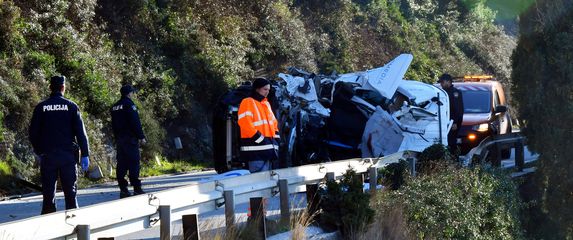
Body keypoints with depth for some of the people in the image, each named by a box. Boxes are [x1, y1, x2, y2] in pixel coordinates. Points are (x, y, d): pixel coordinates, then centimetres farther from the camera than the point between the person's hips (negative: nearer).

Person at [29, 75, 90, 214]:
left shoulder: (41, 107, 2)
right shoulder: (71, 106, -1)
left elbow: (33, 132, 4)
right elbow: (80, 132, -4)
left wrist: (38, 152, 17)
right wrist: (85, 155, -2)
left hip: (47, 156, 1)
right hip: (68, 155, -1)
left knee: (48, 192, 4)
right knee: (70, 190, 4)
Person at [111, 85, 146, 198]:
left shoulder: (115, 107, 16)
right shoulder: (129, 104, -8)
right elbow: (135, 122, -13)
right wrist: (141, 137, -10)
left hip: (119, 139, 8)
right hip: (130, 138, -8)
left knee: (122, 164, 7)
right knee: (133, 163, -8)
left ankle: (123, 189, 5)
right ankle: (137, 189, -10)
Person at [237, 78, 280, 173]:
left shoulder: (266, 104, 21)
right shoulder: (248, 103, -6)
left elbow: (274, 123, 25)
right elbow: (245, 124, -16)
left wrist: (275, 141, 12)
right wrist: (260, 139, -16)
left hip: (268, 150, 9)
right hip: (255, 150, -9)